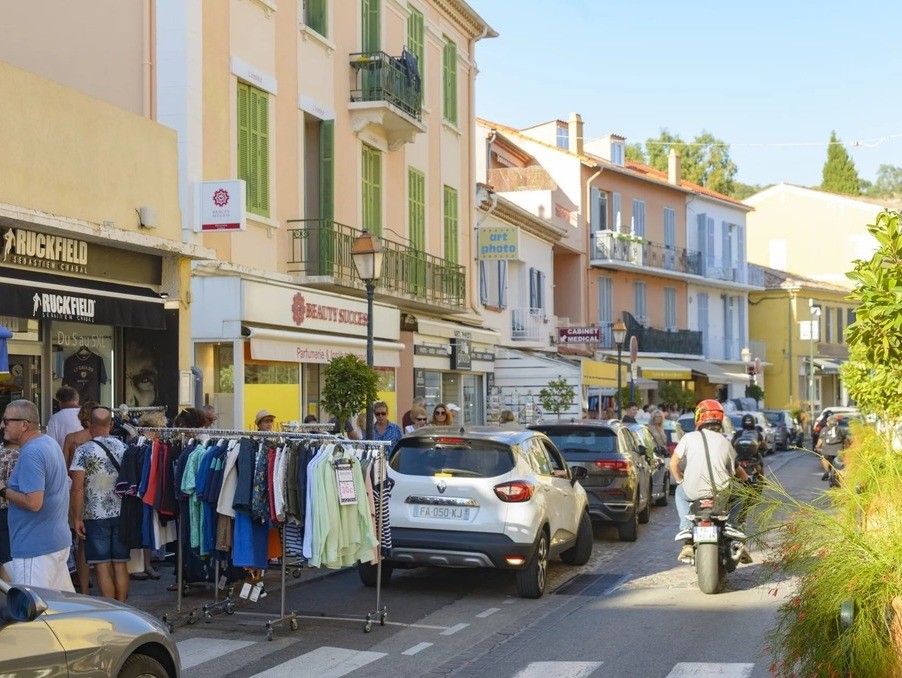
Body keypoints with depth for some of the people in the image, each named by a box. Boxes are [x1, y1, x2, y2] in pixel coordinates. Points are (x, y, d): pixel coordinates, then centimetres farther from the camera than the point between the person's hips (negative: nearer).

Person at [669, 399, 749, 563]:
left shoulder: (689, 438, 4)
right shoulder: (725, 443, 9)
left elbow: (673, 463, 5)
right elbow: (735, 471, 15)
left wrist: (681, 481, 24)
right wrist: (747, 479, 39)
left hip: (694, 491, 0)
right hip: (721, 492, 0)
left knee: (680, 493, 34)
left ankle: (686, 528, 13)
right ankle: (729, 523, 7)